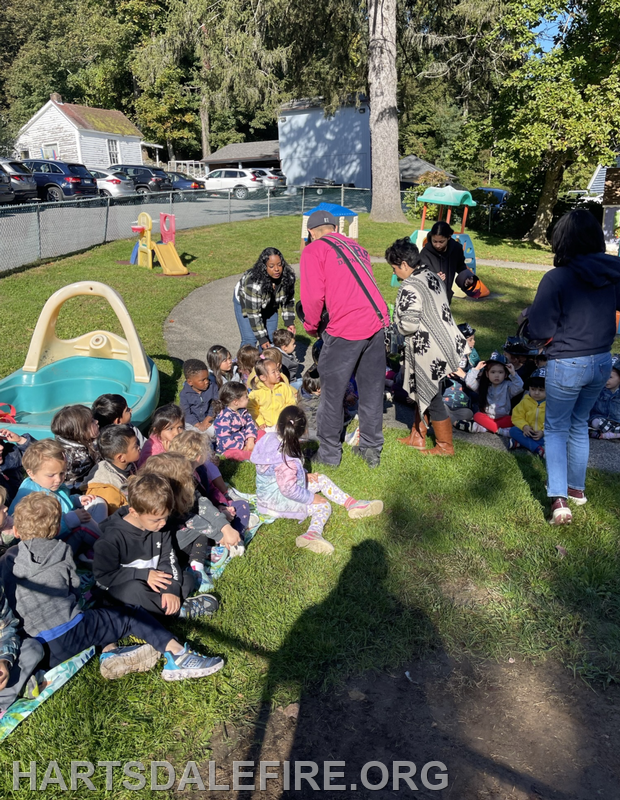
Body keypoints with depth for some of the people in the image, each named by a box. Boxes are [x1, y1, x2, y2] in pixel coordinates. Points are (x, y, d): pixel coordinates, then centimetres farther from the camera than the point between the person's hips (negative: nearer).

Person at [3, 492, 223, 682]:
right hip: (72, 633, -4)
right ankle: (179, 656, -6)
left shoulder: (7, 561, 7)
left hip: (46, 649, 4)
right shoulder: (62, 551, 1)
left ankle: (109, 651, 4)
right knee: (132, 617, 8)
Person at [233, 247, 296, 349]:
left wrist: (289, 322, -14)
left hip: (269, 305, 5)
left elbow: (288, 300, -7)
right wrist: (261, 338, -30)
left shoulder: (289, 276, -25)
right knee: (250, 340, -13)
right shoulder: (253, 283, -40)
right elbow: (253, 313, -33)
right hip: (245, 303, -5)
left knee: (271, 339, 4)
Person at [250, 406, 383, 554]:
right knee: (323, 506, -7)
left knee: (322, 480, 10)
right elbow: (289, 490, -29)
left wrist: (304, 475, 4)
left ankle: (352, 504, 9)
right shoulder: (285, 459, -33)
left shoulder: (271, 438, -8)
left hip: (271, 487, 9)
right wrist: (311, 498, -14)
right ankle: (313, 533, -29)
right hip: (276, 500, -9)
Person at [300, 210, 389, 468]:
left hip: (346, 329, -6)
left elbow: (313, 295, -9)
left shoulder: (313, 250, 2)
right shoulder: (355, 247, 22)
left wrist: (311, 326, 7)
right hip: (378, 321, 6)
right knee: (372, 388, 16)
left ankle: (329, 452, 19)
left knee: (332, 391, 8)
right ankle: (371, 449, 26)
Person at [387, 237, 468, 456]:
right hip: (443, 343, 10)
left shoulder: (410, 288, -21)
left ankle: (445, 446, 21)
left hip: (429, 352, -10)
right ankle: (417, 436, 35)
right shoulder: (432, 276, 8)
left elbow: (409, 325, -25)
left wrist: (397, 324, -3)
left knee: (432, 399, 5)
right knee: (421, 392, 21)